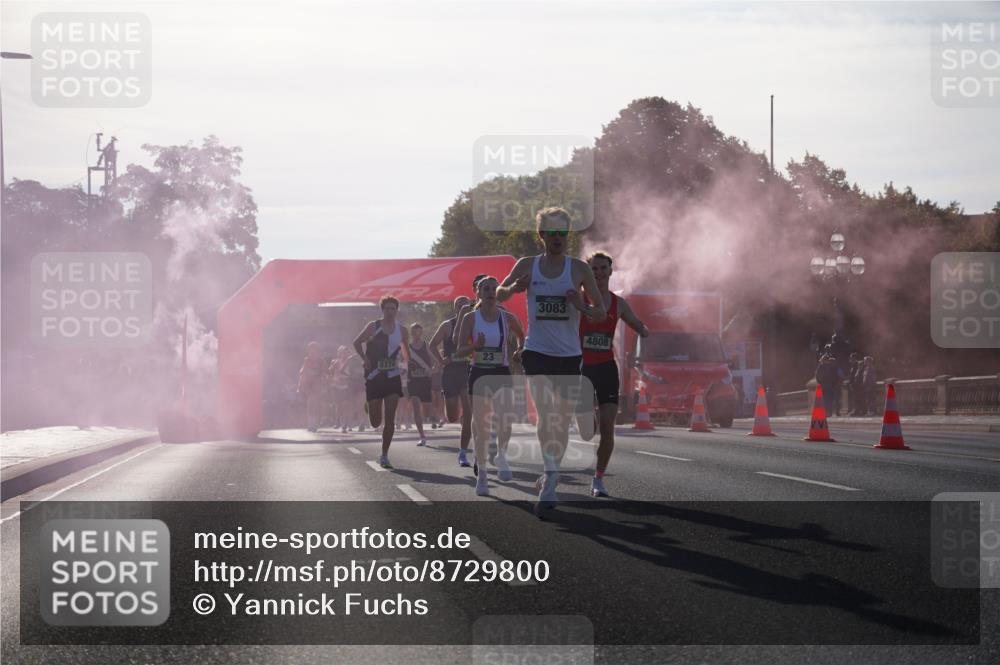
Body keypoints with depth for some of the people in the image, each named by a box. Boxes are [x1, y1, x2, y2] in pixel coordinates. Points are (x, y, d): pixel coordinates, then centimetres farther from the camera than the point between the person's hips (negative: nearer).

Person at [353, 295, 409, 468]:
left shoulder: (401, 330, 4)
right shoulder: (373, 327, -4)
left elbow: (406, 348, 21)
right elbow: (357, 342, 5)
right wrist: (365, 359, -6)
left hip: (392, 377, 2)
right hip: (374, 377, -2)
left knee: (389, 419, -7)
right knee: (375, 422, 1)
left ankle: (384, 456, 0)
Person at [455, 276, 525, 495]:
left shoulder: (508, 318, 2)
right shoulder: (470, 318, 0)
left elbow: (523, 339, 17)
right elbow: (460, 350, -2)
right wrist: (476, 346, -20)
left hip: (502, 374, 0)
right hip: (479, 374, 0)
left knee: (505, 418, -25)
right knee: (480, 426, 2)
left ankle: (501, 456, -5)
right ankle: (481, 475, 13)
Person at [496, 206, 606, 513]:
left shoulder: (579, 269, 0)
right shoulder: (527, 266, 2)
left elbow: (601, 313, 4)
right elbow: (498, 295, 15)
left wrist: (582, 307, -18)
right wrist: (513, 288, -8)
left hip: (569, 355, 1)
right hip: (537, 352, -1)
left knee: (563, 419, 7)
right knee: (546, 413, -17)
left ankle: (551, 475, 22)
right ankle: (550, 477, -16)